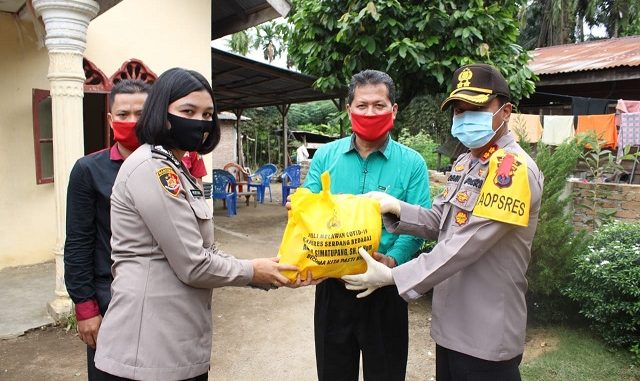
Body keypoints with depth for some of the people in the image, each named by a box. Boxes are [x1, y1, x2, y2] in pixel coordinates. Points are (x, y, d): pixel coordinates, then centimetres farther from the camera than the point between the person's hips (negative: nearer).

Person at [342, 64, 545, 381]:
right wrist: (396, 209, -11)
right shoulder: (464, 162, 9)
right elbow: (440, 222, 7)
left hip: (486, 332, -8)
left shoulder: (512, 168, -20)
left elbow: (465, 245, -26)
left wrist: (392, 276, -24)